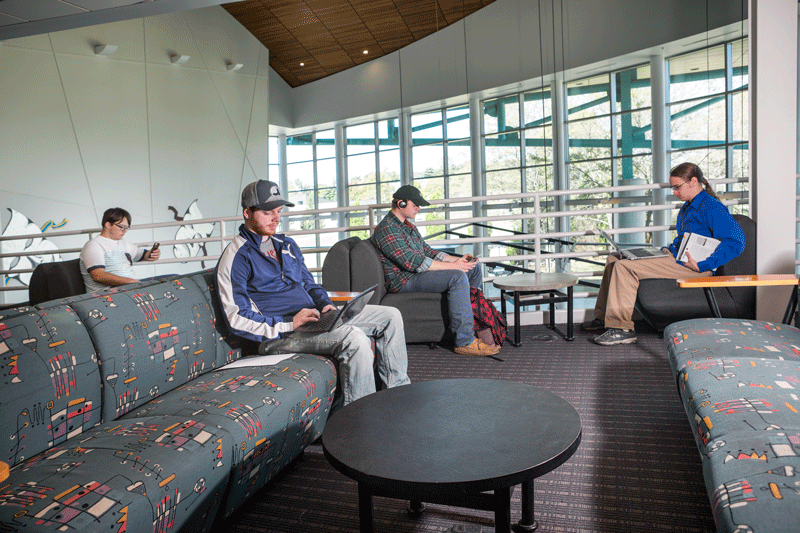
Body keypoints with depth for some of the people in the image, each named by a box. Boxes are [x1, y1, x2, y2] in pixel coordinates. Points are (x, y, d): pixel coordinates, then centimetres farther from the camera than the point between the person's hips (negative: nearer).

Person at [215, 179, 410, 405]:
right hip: (278, 332, -8)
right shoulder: (236, 257, -7)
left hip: (312, 316, 9)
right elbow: (237, 319, -13)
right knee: (354, 337, -34)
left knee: (390, 316, 2)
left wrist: (326, 305, 4)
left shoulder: (287, 244, 18)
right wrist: (289, 324, -21)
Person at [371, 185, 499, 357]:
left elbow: (427, 251, 20)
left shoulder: (407, 226, 19)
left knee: (473, 267, 11)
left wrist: (456, 259, 4)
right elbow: (413, 262, -24)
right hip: (405, 281, -11)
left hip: (417, 273, 11)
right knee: (458, 276, -30)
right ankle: (465, 342, -28)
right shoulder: (387, 229, -15)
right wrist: (453, 265, -22)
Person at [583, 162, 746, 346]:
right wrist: (666, 250, 13)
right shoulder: (688, 206, 18)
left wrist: (702, 265, -26)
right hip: (674, 256, 10)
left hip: (687, 264, -10)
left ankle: (622, 329, -21)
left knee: (624, 267, -25)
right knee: (613, 260, 8)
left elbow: (736, 242, -22)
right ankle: (603, 318, 12)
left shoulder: (711, 207, -12)